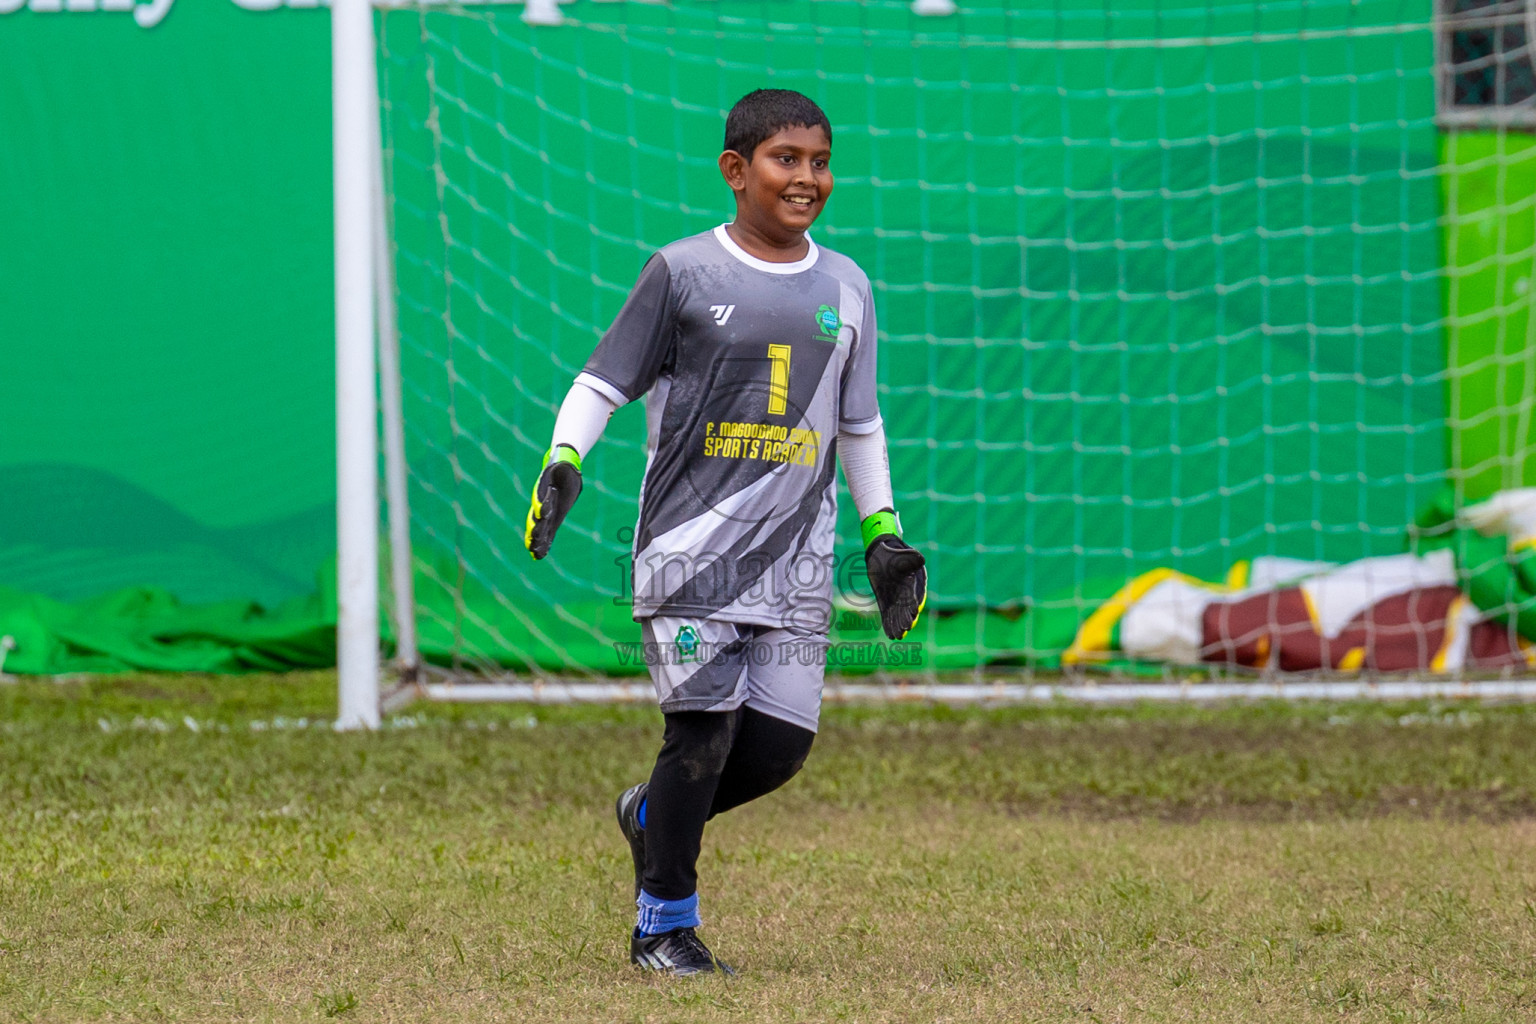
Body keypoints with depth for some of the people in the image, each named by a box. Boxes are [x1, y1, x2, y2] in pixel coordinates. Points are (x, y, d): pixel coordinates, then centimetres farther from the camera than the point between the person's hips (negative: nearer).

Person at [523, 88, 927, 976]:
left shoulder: (846, 288, 12)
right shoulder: (684, 272, -1)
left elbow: (859, 424, 21)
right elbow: (604, 381, 0)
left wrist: (884, 533, 18)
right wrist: (564, 460, -16)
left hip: (796, 553, 4)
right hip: (693, 542, -4)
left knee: (783, 740, -3)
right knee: (705, 728, -11)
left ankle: (654, 816, 26)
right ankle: (664, 921, 6)